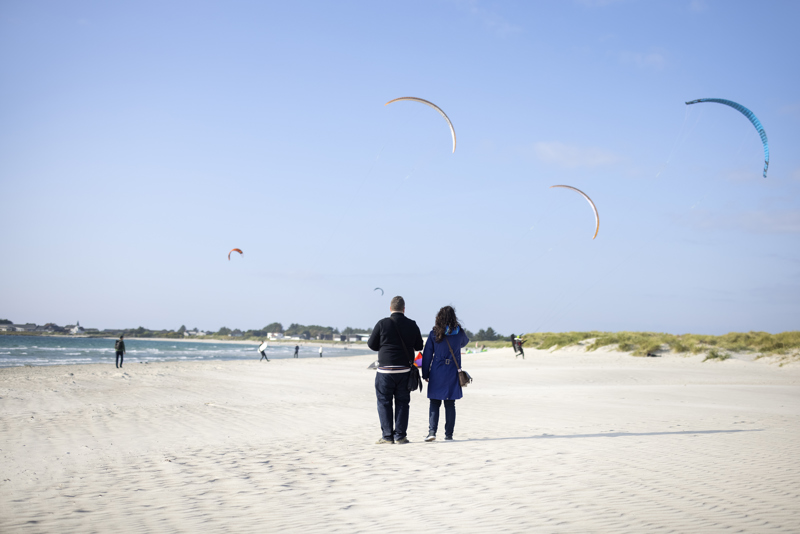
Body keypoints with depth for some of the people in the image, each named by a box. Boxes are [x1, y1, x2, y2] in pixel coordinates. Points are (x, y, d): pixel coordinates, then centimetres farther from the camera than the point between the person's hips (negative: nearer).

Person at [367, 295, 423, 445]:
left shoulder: (382, 323, -8)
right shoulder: (412, 325, 0)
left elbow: (371, 344, -1)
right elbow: (419, 346, 10)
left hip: (385, 370, -2)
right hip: (405, 370, 2)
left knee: (384, 402, 6)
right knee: (402, 402, 10)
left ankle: (387, 435, 3)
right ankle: (400, 436, 7)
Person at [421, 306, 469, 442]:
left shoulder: (434, 334, -5)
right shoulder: (459, 333, -1)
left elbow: (427, 354, -1)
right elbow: (465, 342, 23)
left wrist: (425, 374, 6)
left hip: (437, 373, -1)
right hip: (453, 373, 1)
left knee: (434, 403, 5)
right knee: (450, 404, 6)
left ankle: (432, 431, -7)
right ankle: (448, 434, 7)